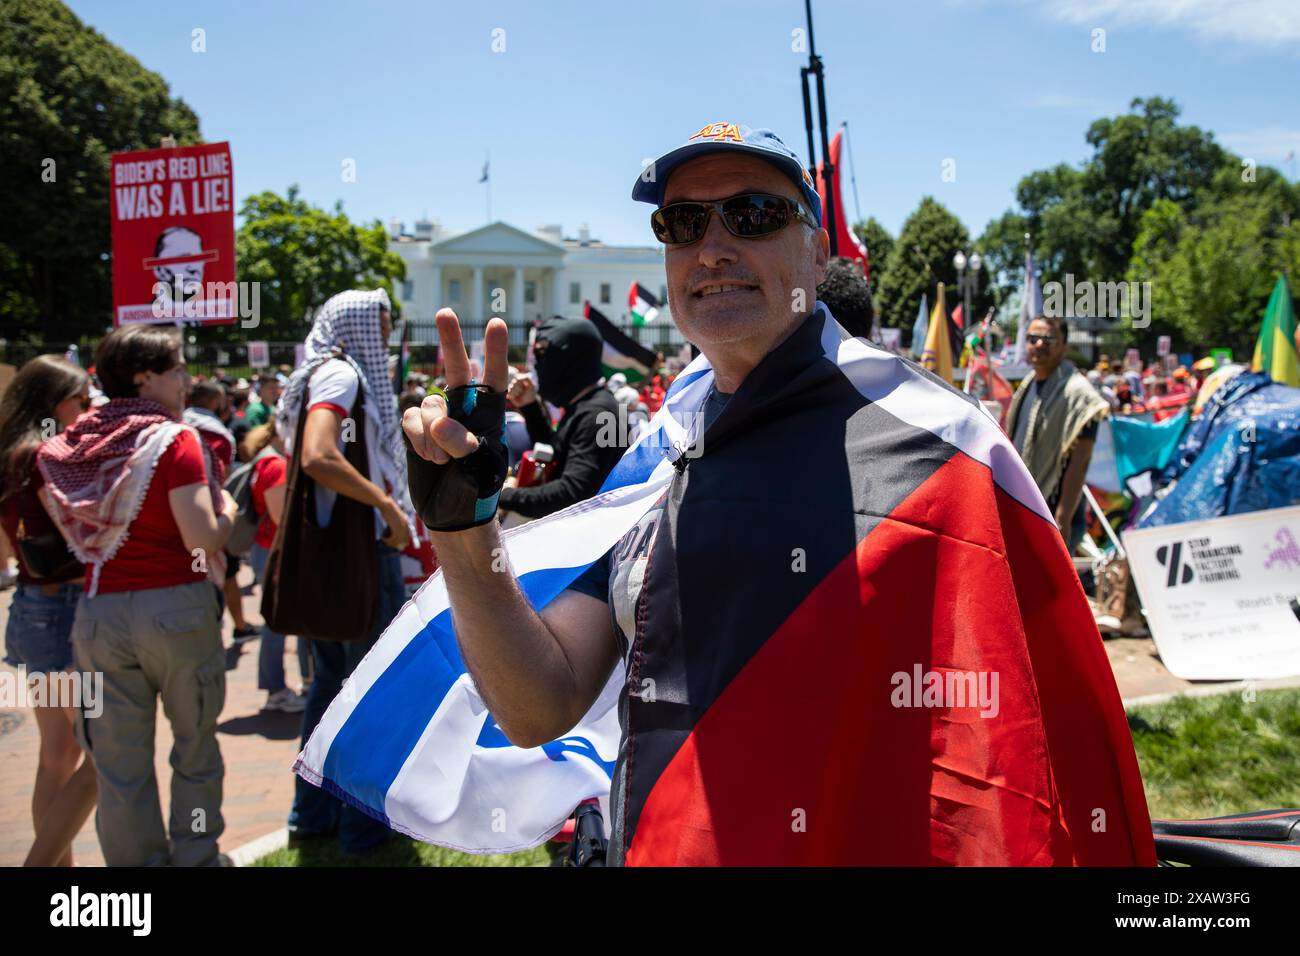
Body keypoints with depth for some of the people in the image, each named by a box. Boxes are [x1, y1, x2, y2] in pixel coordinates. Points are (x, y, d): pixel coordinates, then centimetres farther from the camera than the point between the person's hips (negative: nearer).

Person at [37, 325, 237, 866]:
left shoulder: (75, 443, 6)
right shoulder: (173, 440, -10)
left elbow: (70, 529, 12)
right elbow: (203, 536, -17)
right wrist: (227, 511, 3)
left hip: (99, 612, 4)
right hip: (175, 606, -4)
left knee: (120, 761, 9)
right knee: (195, 745, 13)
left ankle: (137, 862, 18)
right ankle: (196, 858, 21)